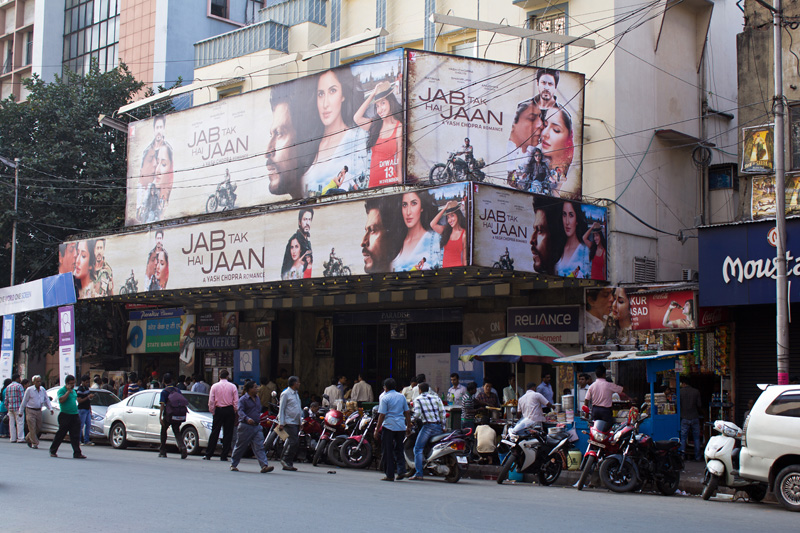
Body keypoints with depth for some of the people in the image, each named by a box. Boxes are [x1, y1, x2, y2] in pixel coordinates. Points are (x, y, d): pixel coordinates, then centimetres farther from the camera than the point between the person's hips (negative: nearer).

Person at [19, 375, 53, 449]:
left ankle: (28, 438, 30)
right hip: (30, 411, -5)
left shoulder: (43, 390, 6)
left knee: (38, 428, 9)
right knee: (32, 428, -8)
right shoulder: (29, 390, -6)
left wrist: (50, 408, -4)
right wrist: (21, 411, 2)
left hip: (39, 411, 5)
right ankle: (35, 443, -3)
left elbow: (47, 400, 9)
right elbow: (24, 401, -1)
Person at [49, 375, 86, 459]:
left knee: (75, 436, 1)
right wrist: (68, 391, -19)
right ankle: (53, 451, 14)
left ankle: (77, 453, 0)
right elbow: (61, 400, -22)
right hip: (65, 415, -6)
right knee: (60, 435, 0)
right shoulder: (61, 390, -6)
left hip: (75, 416, 6)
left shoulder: (73, 391, 17)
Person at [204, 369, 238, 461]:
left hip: (218, 410, 1)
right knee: (228, 433, 4)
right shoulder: (233, 386, -1)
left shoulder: (214, 386, 0)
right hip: (229, 410, -1)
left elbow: (211, 401, -2)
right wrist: (235, 411, 8)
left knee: (215, 432, 6)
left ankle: (208, 454, 5)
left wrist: (212, 411, 7)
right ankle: (224, 455, 2)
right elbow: (236, 401, -2)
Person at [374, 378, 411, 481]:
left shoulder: (384, 398, -6)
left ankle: (389, 475, 4)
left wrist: (377, 430, -6)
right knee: (399, 449, 16)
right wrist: (409, 426, 19)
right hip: (401, 427, 5)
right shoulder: (402, 396, 10)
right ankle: (401, 471, 2)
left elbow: (382, 415, -10)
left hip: (388, 427, -5)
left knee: (388, 451, 3)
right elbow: (407, 412, 11)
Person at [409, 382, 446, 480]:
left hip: (428, 426, -5)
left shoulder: (418, 399, 4)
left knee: (418, 449, -3)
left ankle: (419, 473, -13)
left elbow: (417, 413, -8)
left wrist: (413, 420, 12)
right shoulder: (436, 397, 15)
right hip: (438, 426, 5)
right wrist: (443, 426, 13)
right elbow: (442, 411, 9)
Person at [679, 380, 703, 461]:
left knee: (683, 437, 5)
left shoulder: (680, 392, -4)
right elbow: (699, 405, -1)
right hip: (695, 417, 1)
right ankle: (698, 456, 11)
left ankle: (682, 456, 2)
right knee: (696, 438, 9)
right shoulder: (696, 391, -1)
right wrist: (700, 412, 19)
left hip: (684, 418, -1)